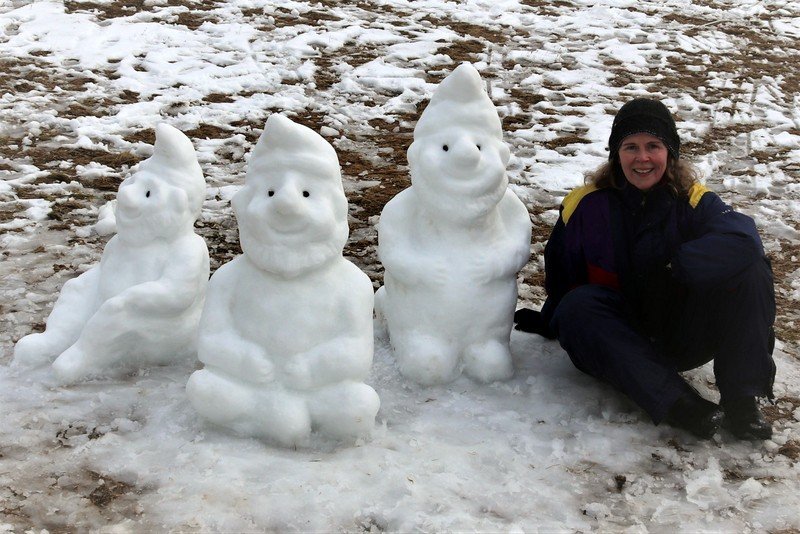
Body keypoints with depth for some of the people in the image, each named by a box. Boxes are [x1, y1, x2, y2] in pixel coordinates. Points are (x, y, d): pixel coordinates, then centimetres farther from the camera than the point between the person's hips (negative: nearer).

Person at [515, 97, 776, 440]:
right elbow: (560, 276, 7)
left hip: (684, 336, 0)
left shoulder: (694, 201, -8)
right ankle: (680, 406, -41)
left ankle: (743, 400, -23)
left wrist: (674, 267, -38)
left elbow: (742, 238, -29)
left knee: (748, 270, -23)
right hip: (622, 339, 1)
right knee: (576, 307, -32)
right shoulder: (587, 205, -4)